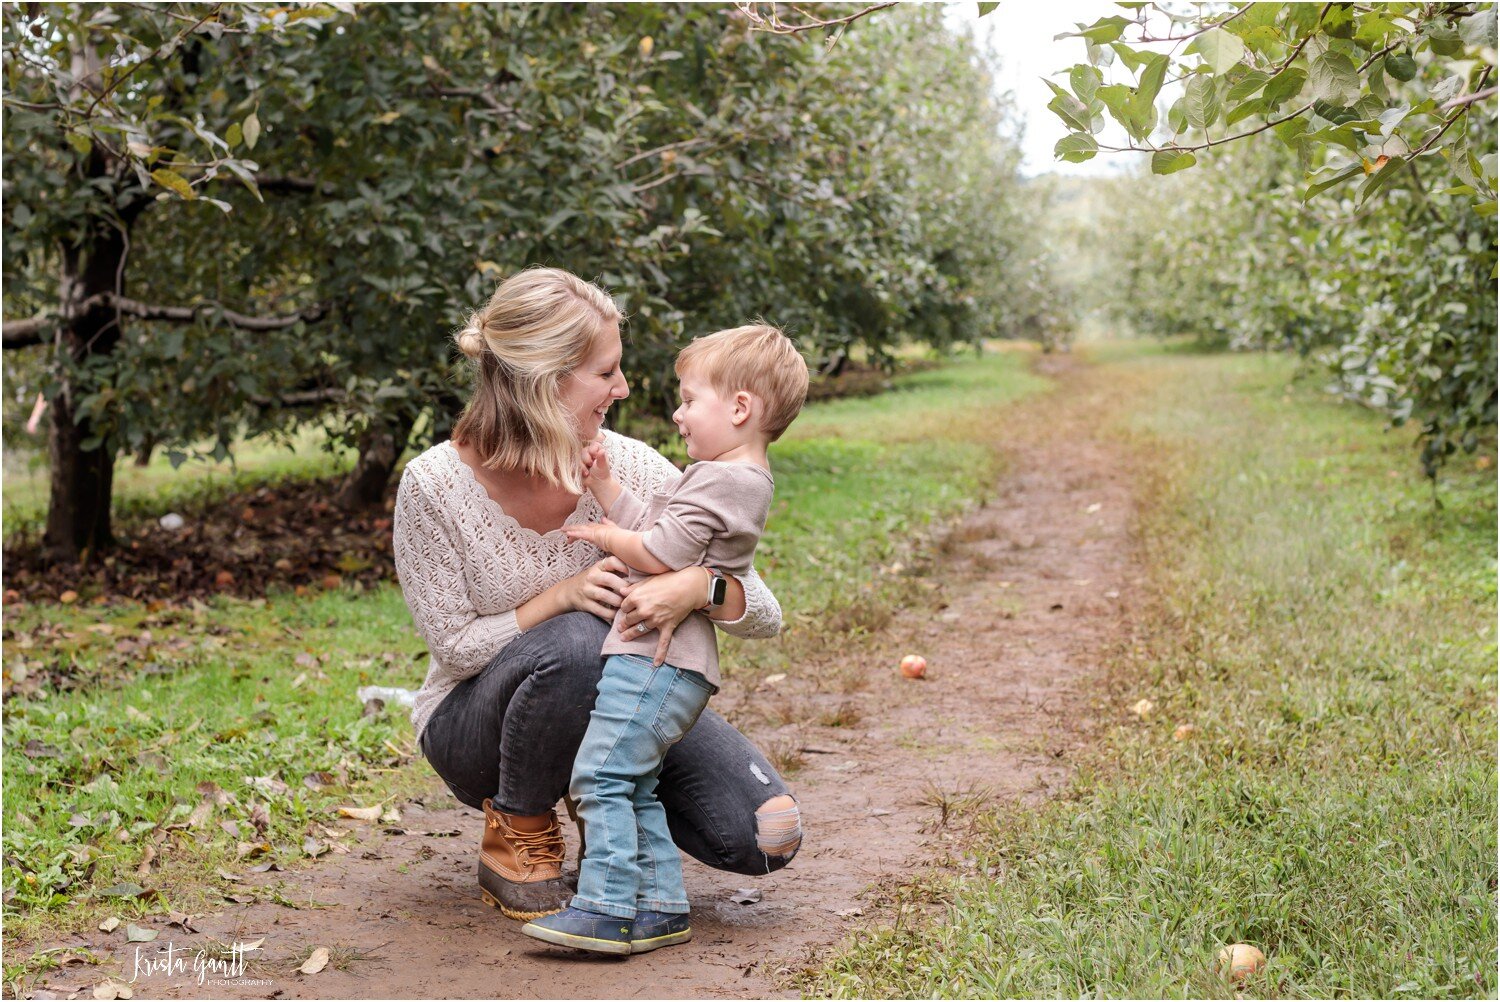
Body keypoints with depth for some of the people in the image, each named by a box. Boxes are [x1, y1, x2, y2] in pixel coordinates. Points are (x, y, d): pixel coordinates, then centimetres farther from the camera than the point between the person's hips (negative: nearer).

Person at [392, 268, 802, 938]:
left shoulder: (630, 468, -15)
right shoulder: (433, 486, -20)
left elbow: (765, 614, -14)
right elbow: (456, 647, -15)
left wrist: (699, 585, -36)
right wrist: (561, 596, -29)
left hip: (618, 706, 3)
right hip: (477, 724, -2)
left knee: (764, 837, -19)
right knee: (576, 643, -37)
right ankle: (514, 840, -10)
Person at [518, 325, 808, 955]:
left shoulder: (720, 480, -14)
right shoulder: (741, 480, 20)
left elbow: (656, 554, -19)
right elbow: (651, 528, 23)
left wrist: (600, 535, -2)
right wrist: (604, 486, 17)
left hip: (656, 660, -11)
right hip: (669, 660, 11)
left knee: (601, 774, -12)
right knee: (634, 786, 13)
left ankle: (608, 909, -13)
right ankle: (660, 906, 15)